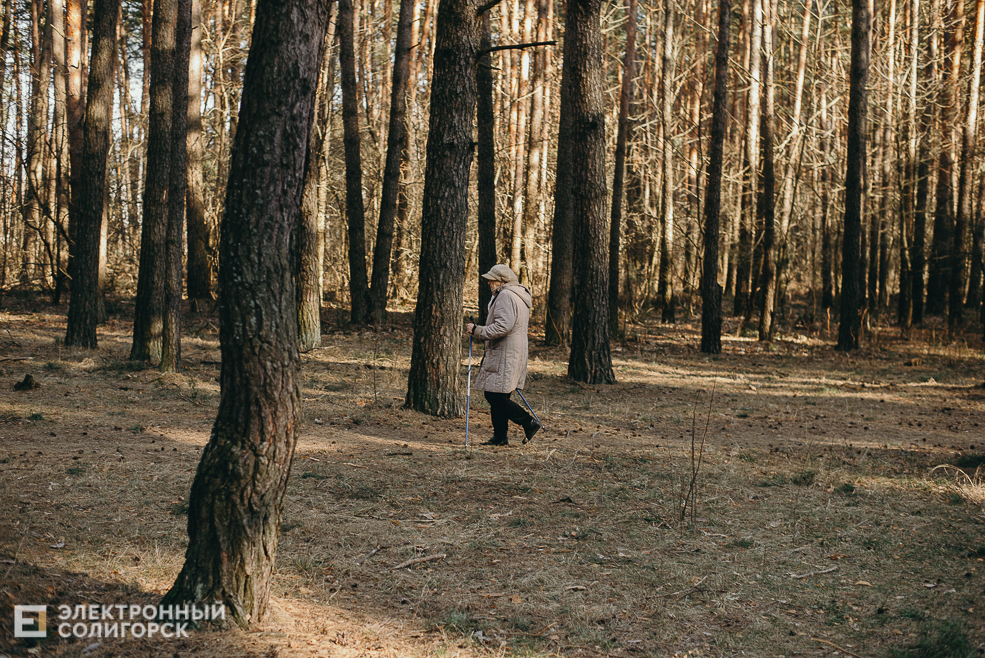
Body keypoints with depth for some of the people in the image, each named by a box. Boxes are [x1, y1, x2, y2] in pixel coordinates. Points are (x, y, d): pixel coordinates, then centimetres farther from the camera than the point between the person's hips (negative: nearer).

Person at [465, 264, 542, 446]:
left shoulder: (505, 296, -14)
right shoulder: (520, 296, 20)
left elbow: (503, 326, -24)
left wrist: (477, 330, -16)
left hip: (504, 356, -11)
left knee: (494, 395, -10)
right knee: (498, 397, 11)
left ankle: (529, 422, -7)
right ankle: (500, 436, 12)